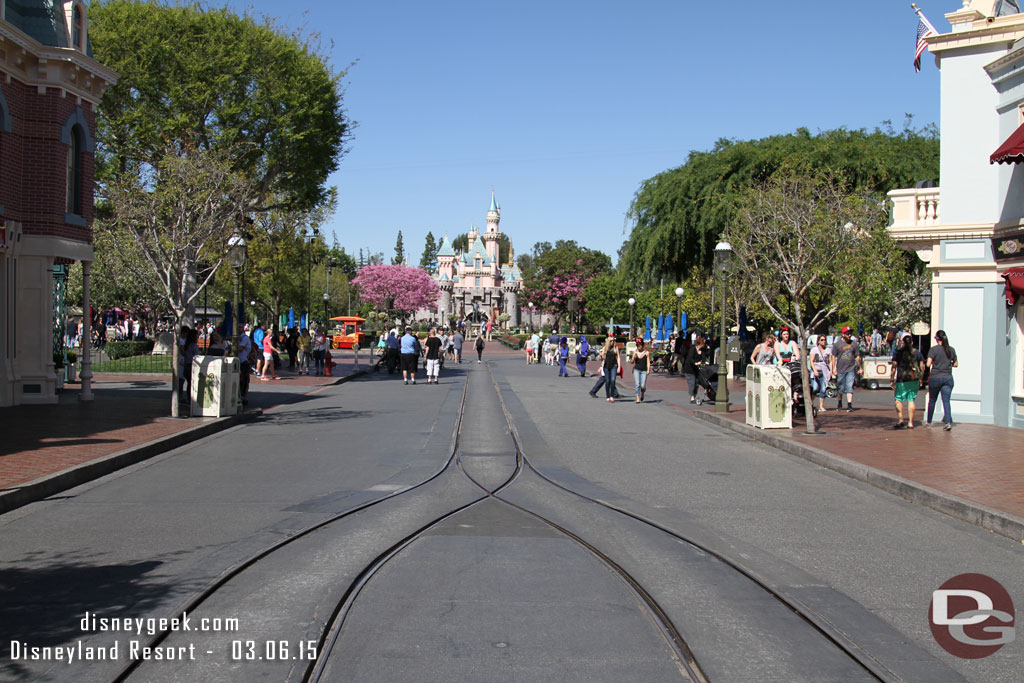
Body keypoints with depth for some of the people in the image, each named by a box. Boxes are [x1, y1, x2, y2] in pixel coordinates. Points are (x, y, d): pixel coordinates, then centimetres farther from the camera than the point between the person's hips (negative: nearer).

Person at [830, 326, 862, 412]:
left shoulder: (854, 344, 9)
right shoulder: (837, 344, 2)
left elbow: (857, 357, 16)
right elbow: (833, 357, 0)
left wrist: (860, 368, 19)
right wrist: (833, 369, -7)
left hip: (851, 370, 1)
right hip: (840, 369, -1)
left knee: (850, 387, -9)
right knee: (840, 388, 9)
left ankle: (849, 405, -13)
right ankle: (839, 403, 28)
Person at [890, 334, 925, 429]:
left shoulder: (898, 352, -1)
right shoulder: (917, 352, 8)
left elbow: (894, 366, -6)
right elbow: (922, 367, 7)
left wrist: (891, 379, -2)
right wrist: (920, 379, 16)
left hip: (902, 379, -3)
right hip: (915, 379, 3)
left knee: (899, 399, 4)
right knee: (911, 400, 6)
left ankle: (900, 420, -11)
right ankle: (910, 422, 5)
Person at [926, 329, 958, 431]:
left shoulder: (934, 349, -9)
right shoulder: (951, 350, 3)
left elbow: (928, 364, -15)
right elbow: (956, 364, 12)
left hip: (935, 378, -2)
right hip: (948, 378, 2)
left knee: (932, 400, 13)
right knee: (946, 400, -1)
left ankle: (929, 422, 22)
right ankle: (948, 422, -17)